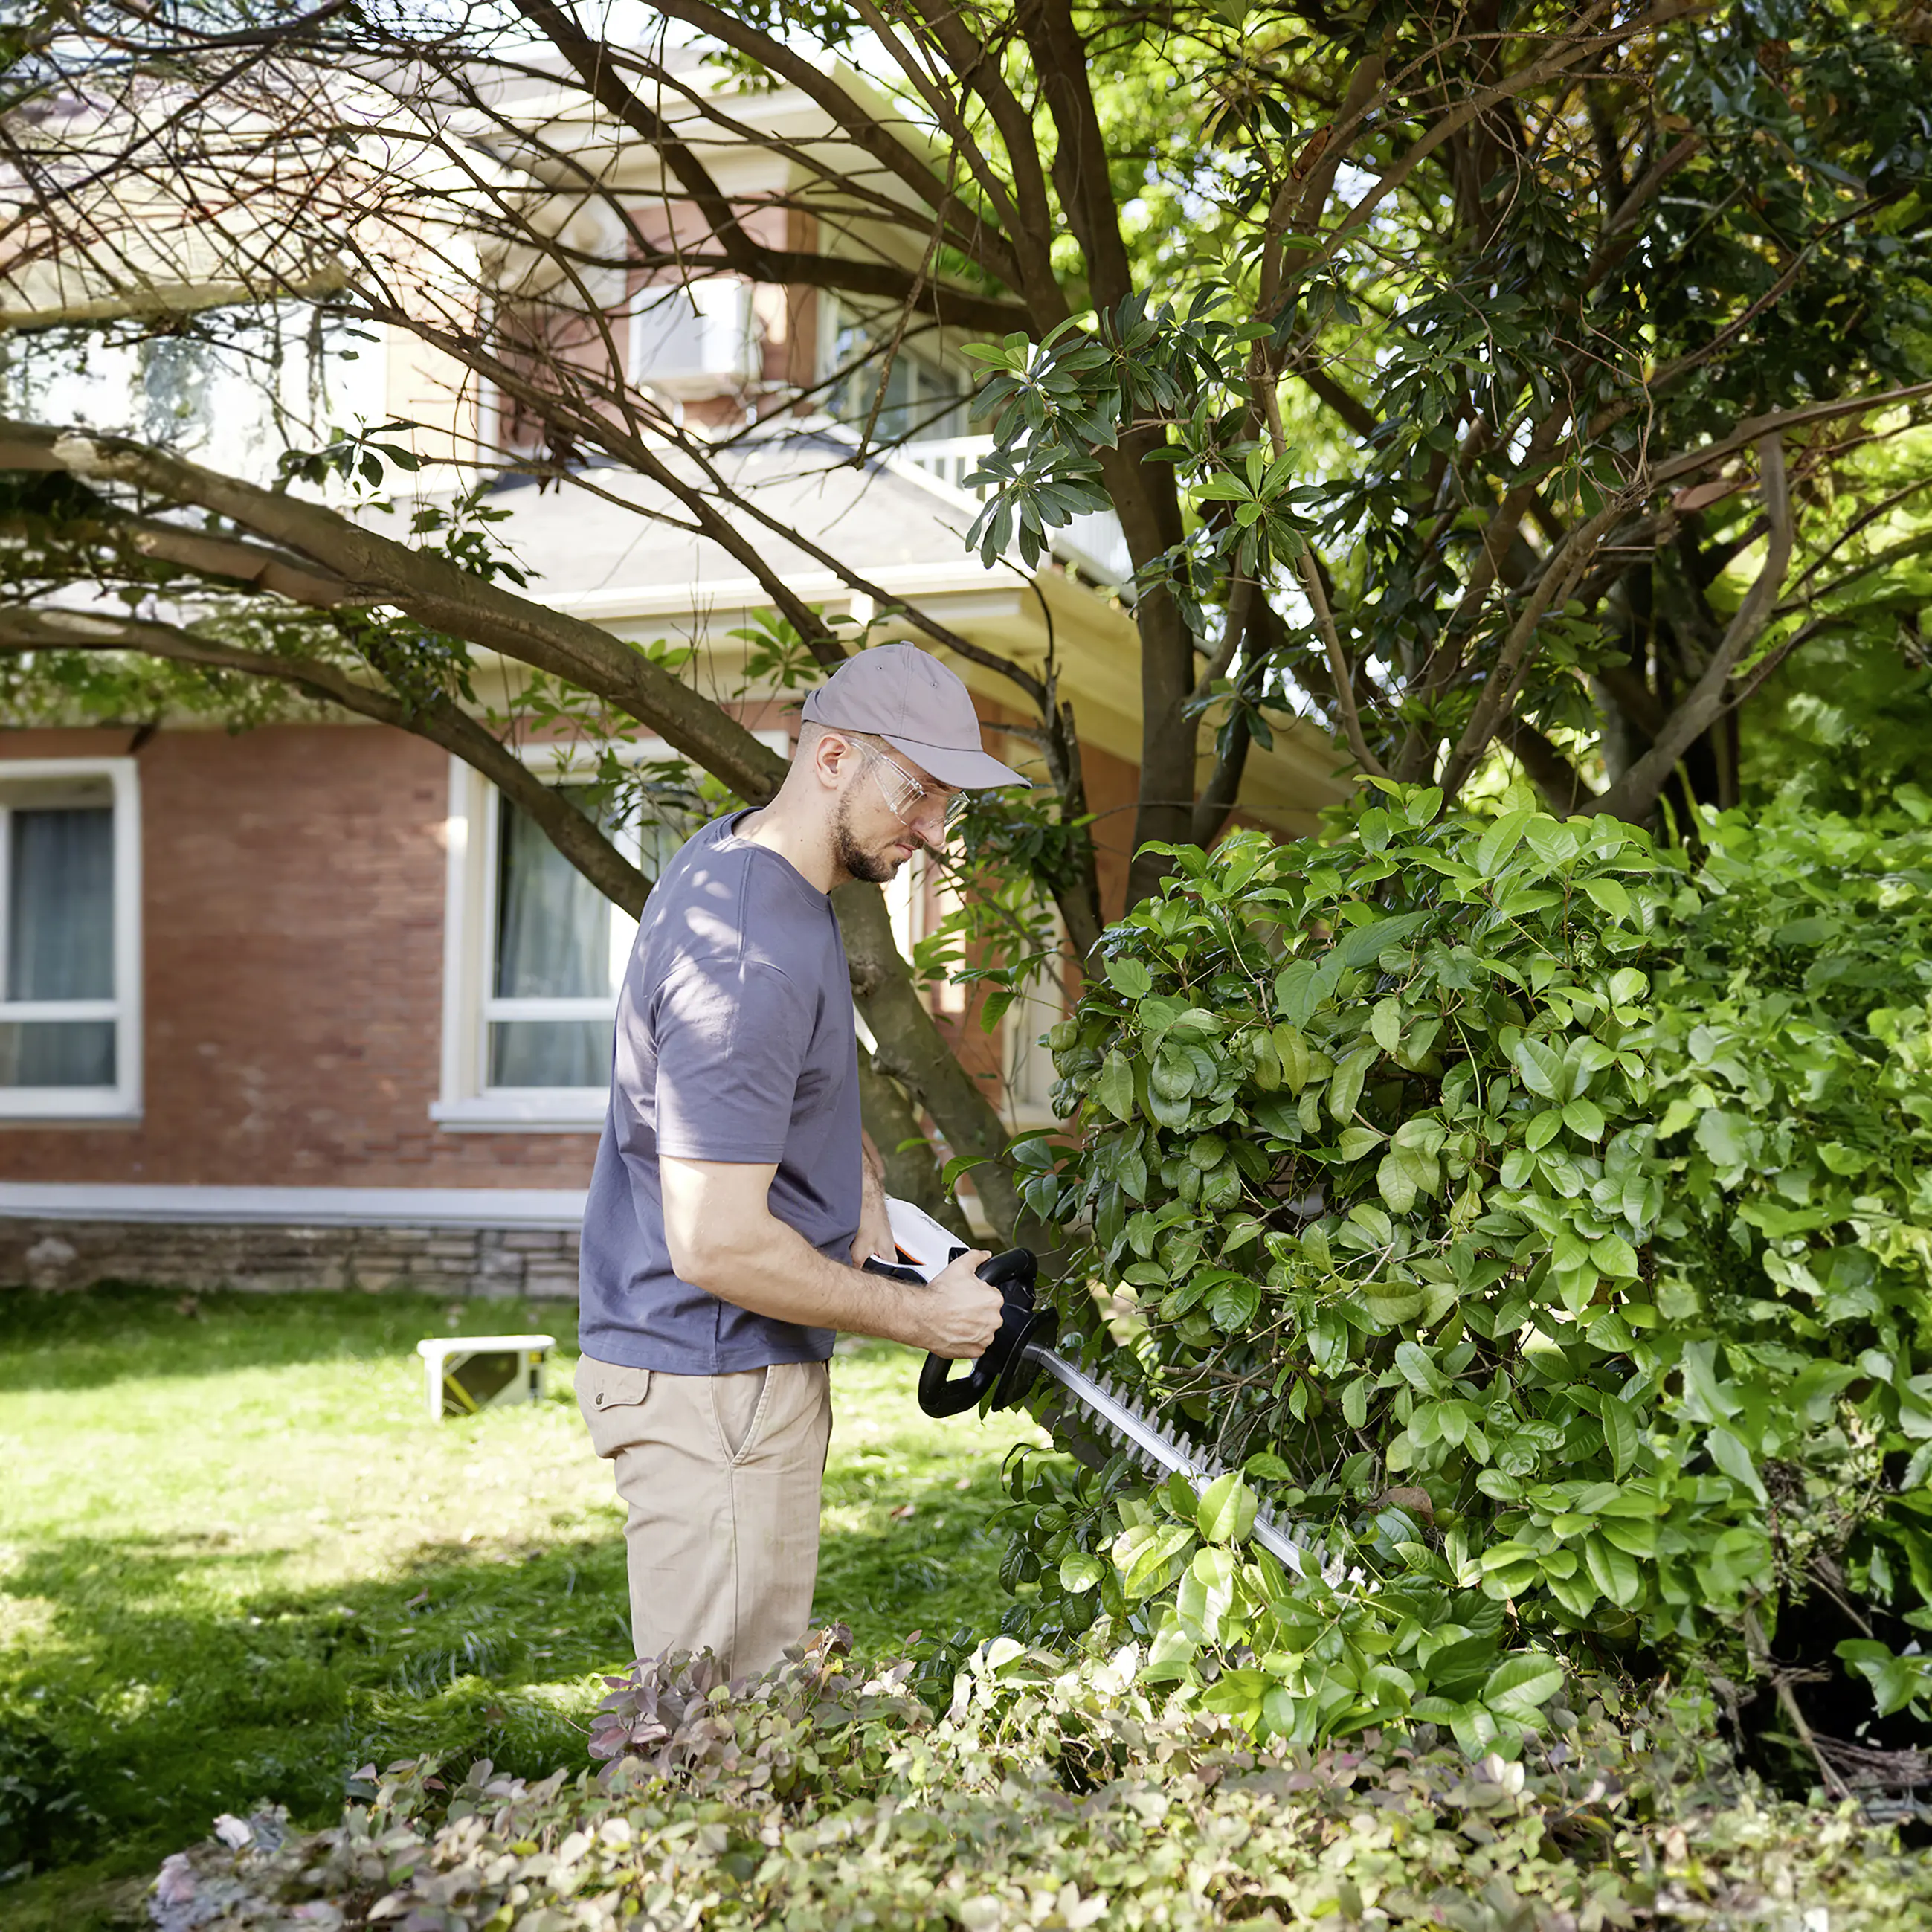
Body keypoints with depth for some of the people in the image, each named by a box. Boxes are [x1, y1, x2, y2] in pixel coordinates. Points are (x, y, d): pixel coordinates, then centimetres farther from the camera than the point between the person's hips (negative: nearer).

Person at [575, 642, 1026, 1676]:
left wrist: (861, 1192, 11)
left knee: (766, 1680, 16)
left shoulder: (737, 852, 7)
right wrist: (917, 1316, -15)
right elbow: (718, 1247, -28)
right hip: (708, 1390, -11)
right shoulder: (747, 960, -26)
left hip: (759, 1369, 11)